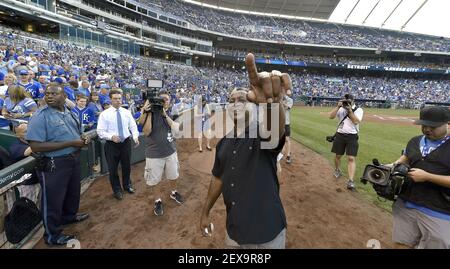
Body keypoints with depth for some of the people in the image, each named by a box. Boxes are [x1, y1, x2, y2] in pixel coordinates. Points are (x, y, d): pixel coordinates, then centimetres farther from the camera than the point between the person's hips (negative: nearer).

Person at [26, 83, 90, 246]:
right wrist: (70, 143, -27)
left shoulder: (70, 113, 6)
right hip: (53, 164, -7)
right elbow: (35, 146, -26)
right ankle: (52, 235, 29)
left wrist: (82, 140, -5)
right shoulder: (41, 116, -18)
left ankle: (69, 216, 51)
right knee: (53, 199, 9)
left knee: (73, 192, 25)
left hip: (74, 160, 8)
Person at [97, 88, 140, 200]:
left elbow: (133, 126, 3)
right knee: (113, 168, 11)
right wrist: (111, 136, -27)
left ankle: (127, 185, 43)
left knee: (127, 166, 18)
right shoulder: (104, 114, -8)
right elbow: (100, 131, -9)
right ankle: (117, 190, 33)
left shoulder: (127, 112, 2)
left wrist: (135, 137, -15)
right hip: (112, 144, -2)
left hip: (126, 142, 3)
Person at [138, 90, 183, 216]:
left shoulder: (170, 113, 2)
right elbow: (147, 132, -20)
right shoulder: (150, 112, -10)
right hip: (154, 154, -3)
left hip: (171, 151, 4)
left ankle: (173, 192, 47)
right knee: (155, 180, 11)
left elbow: (176, 128, -15)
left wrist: (165, 114, -23)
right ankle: (158, 201, 33)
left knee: (173, 176, 21)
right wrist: (148, 113, -24)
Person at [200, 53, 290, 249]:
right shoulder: (224, 143, 2)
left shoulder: (263, 133, -15)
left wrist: (273, 102, -61)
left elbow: (275, 129, -39)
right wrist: (205, 212, 15)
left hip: (268, 231, -4)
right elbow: (218, 178, 11)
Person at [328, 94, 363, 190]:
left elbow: (356, 121, -17)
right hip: (340, 135, 3)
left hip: (352, 136, -2)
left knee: (351, 158, -10)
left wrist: (350, 110, -20)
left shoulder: (358, 110, -1)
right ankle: (337, 170, 40)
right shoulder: (341, 109, 6)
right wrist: (338, 106, -17)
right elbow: (331, 116, -9)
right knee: (338, 155, 13)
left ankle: (351, 181, -11)